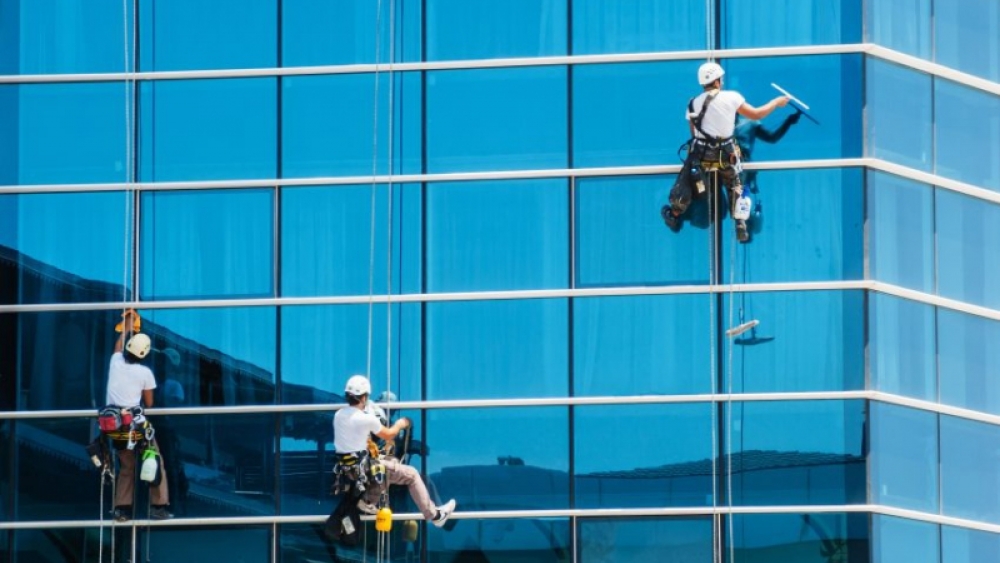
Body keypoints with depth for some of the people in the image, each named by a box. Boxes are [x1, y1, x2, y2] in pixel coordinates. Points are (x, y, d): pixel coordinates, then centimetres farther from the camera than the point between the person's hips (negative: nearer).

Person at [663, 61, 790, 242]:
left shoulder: (693, 103, 0)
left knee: (686, 180, 20)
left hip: (700, 154, 0)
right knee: (735, 187, 20)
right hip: (726, 155, 0)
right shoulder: (731, 98, -7)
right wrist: (776, 102, 16)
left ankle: (674, 216, 35)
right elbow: (755, 114, 1)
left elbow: (693, 132, 8)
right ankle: (741, 227, 17)